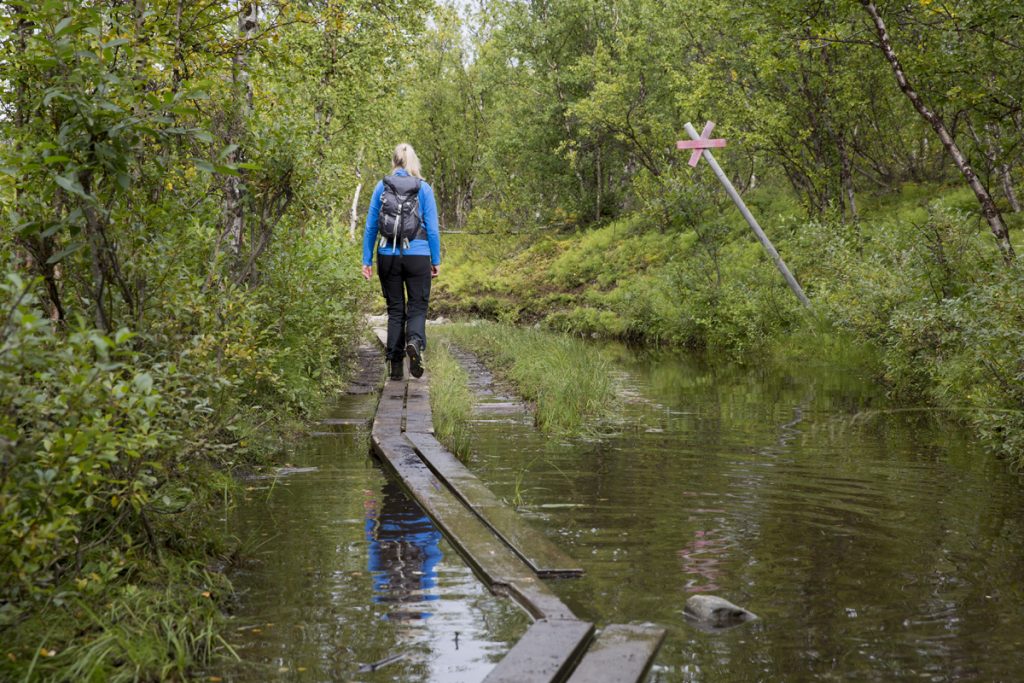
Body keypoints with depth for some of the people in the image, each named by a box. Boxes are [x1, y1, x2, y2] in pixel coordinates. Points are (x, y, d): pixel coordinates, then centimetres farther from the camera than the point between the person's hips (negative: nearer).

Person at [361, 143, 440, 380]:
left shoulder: (381, 187, 3)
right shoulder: (424, 189, -2)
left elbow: (371, 226, 5)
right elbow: (432, 228, -2)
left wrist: (366, 260, 10)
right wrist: (436, 261, 5)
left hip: (388, 256, 2)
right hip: (417, 255, -2)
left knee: (395, 310, 11)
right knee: (417, 307, 6)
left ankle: (395, 366, 8)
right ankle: (415, 340, -25)